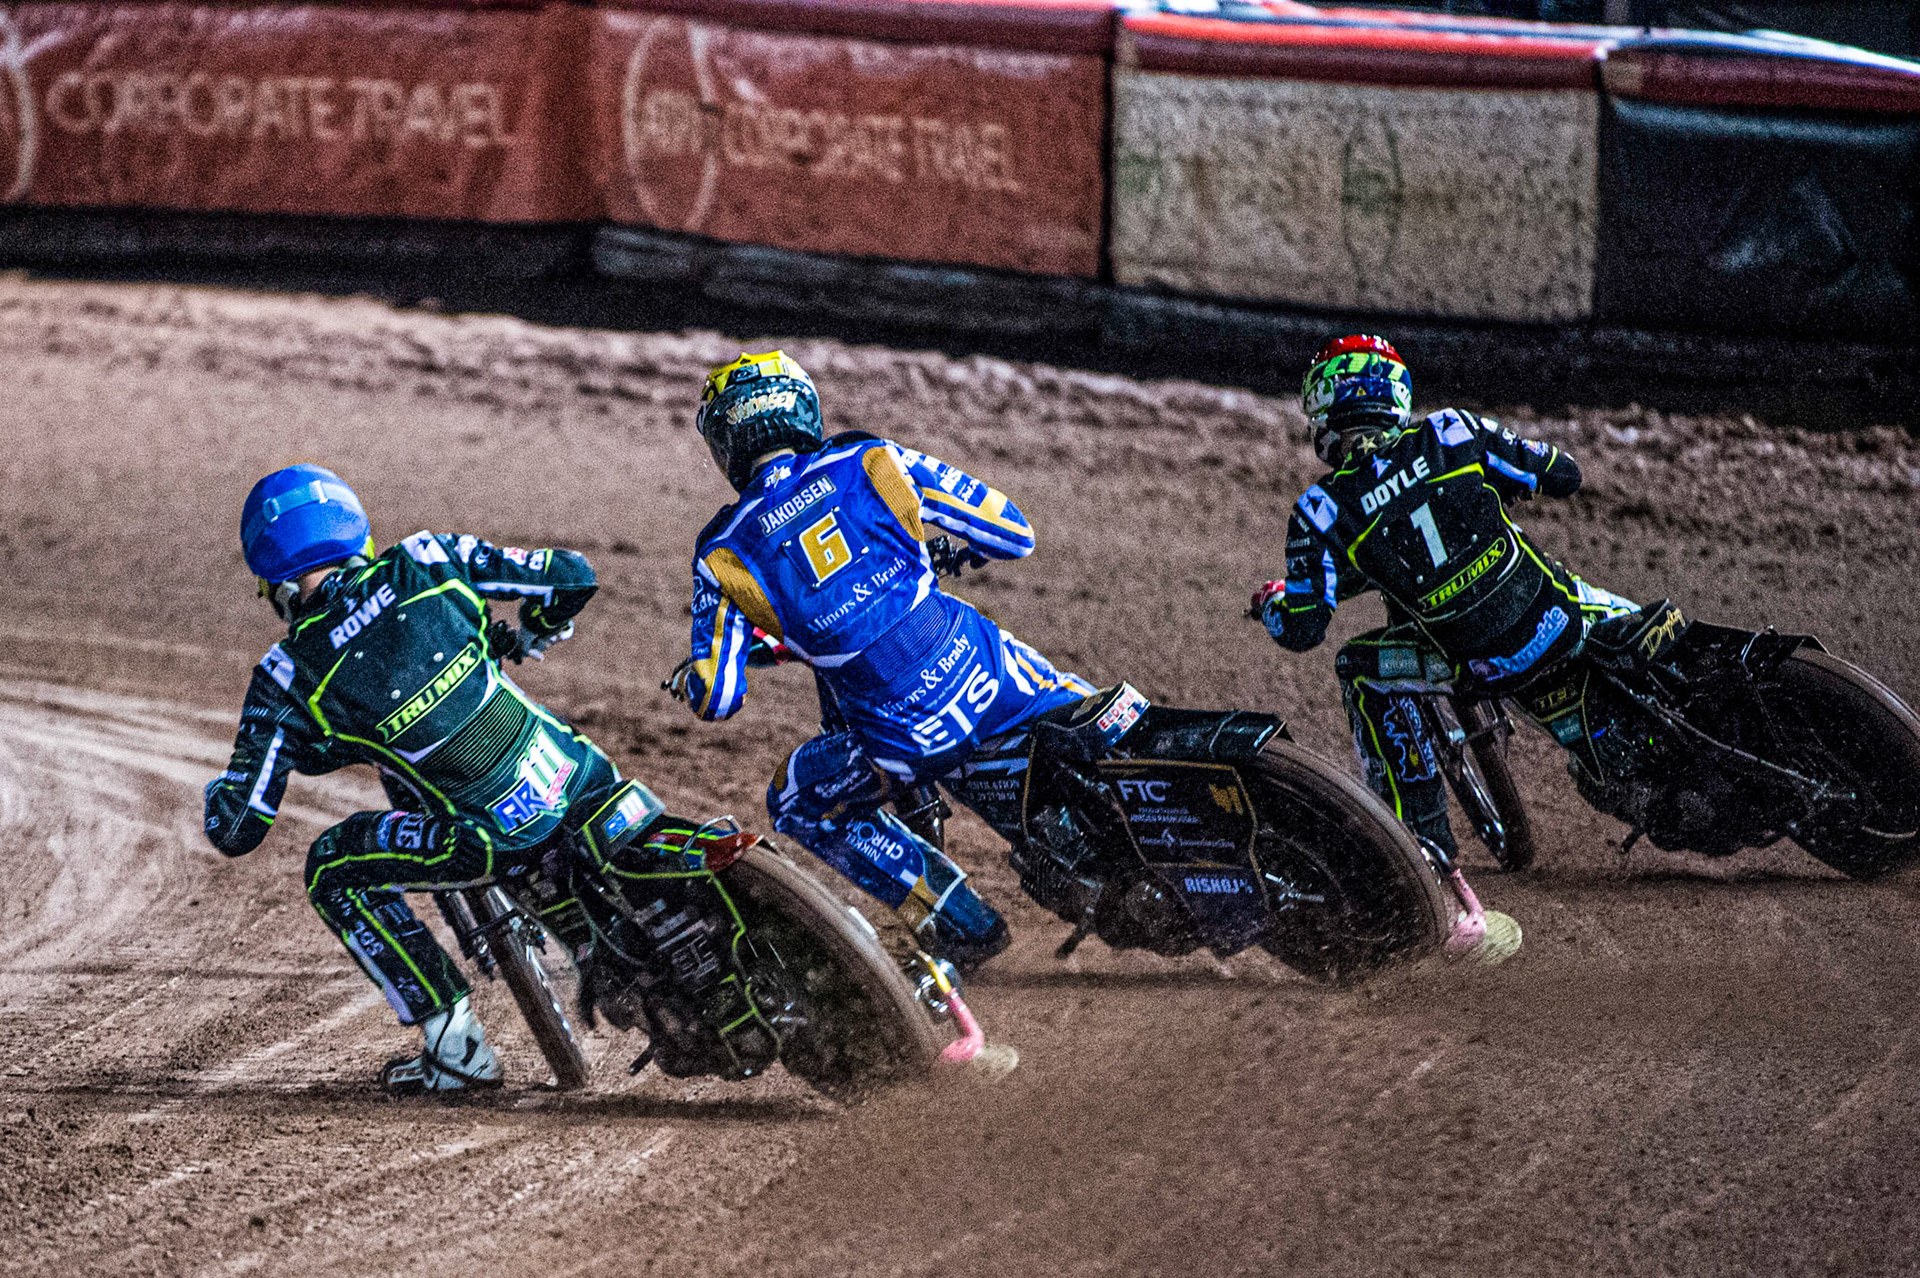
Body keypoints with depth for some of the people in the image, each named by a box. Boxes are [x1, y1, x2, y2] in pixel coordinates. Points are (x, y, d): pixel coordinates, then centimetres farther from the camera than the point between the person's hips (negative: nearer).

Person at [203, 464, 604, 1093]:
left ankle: (456, 1045, 13)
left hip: (498, 836, -4)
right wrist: (528, 635, 30)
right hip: (582, 777, 4)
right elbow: (571, 575, 8)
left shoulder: (289, 676, -5)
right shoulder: (425, 561, 2)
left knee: (332, 870, 16)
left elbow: (237, 829, -3)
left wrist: (218, 795, 22)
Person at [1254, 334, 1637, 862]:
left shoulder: (1321, 513, -7)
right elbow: (1563, 476, 6)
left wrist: (1269, 603, 18)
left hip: (1489, 667, -2)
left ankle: (1424, 833, 17)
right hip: (1561, 619, 2)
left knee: (1360, 670, 20)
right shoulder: (1451, 432, -1)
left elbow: (1303, 631, -6)